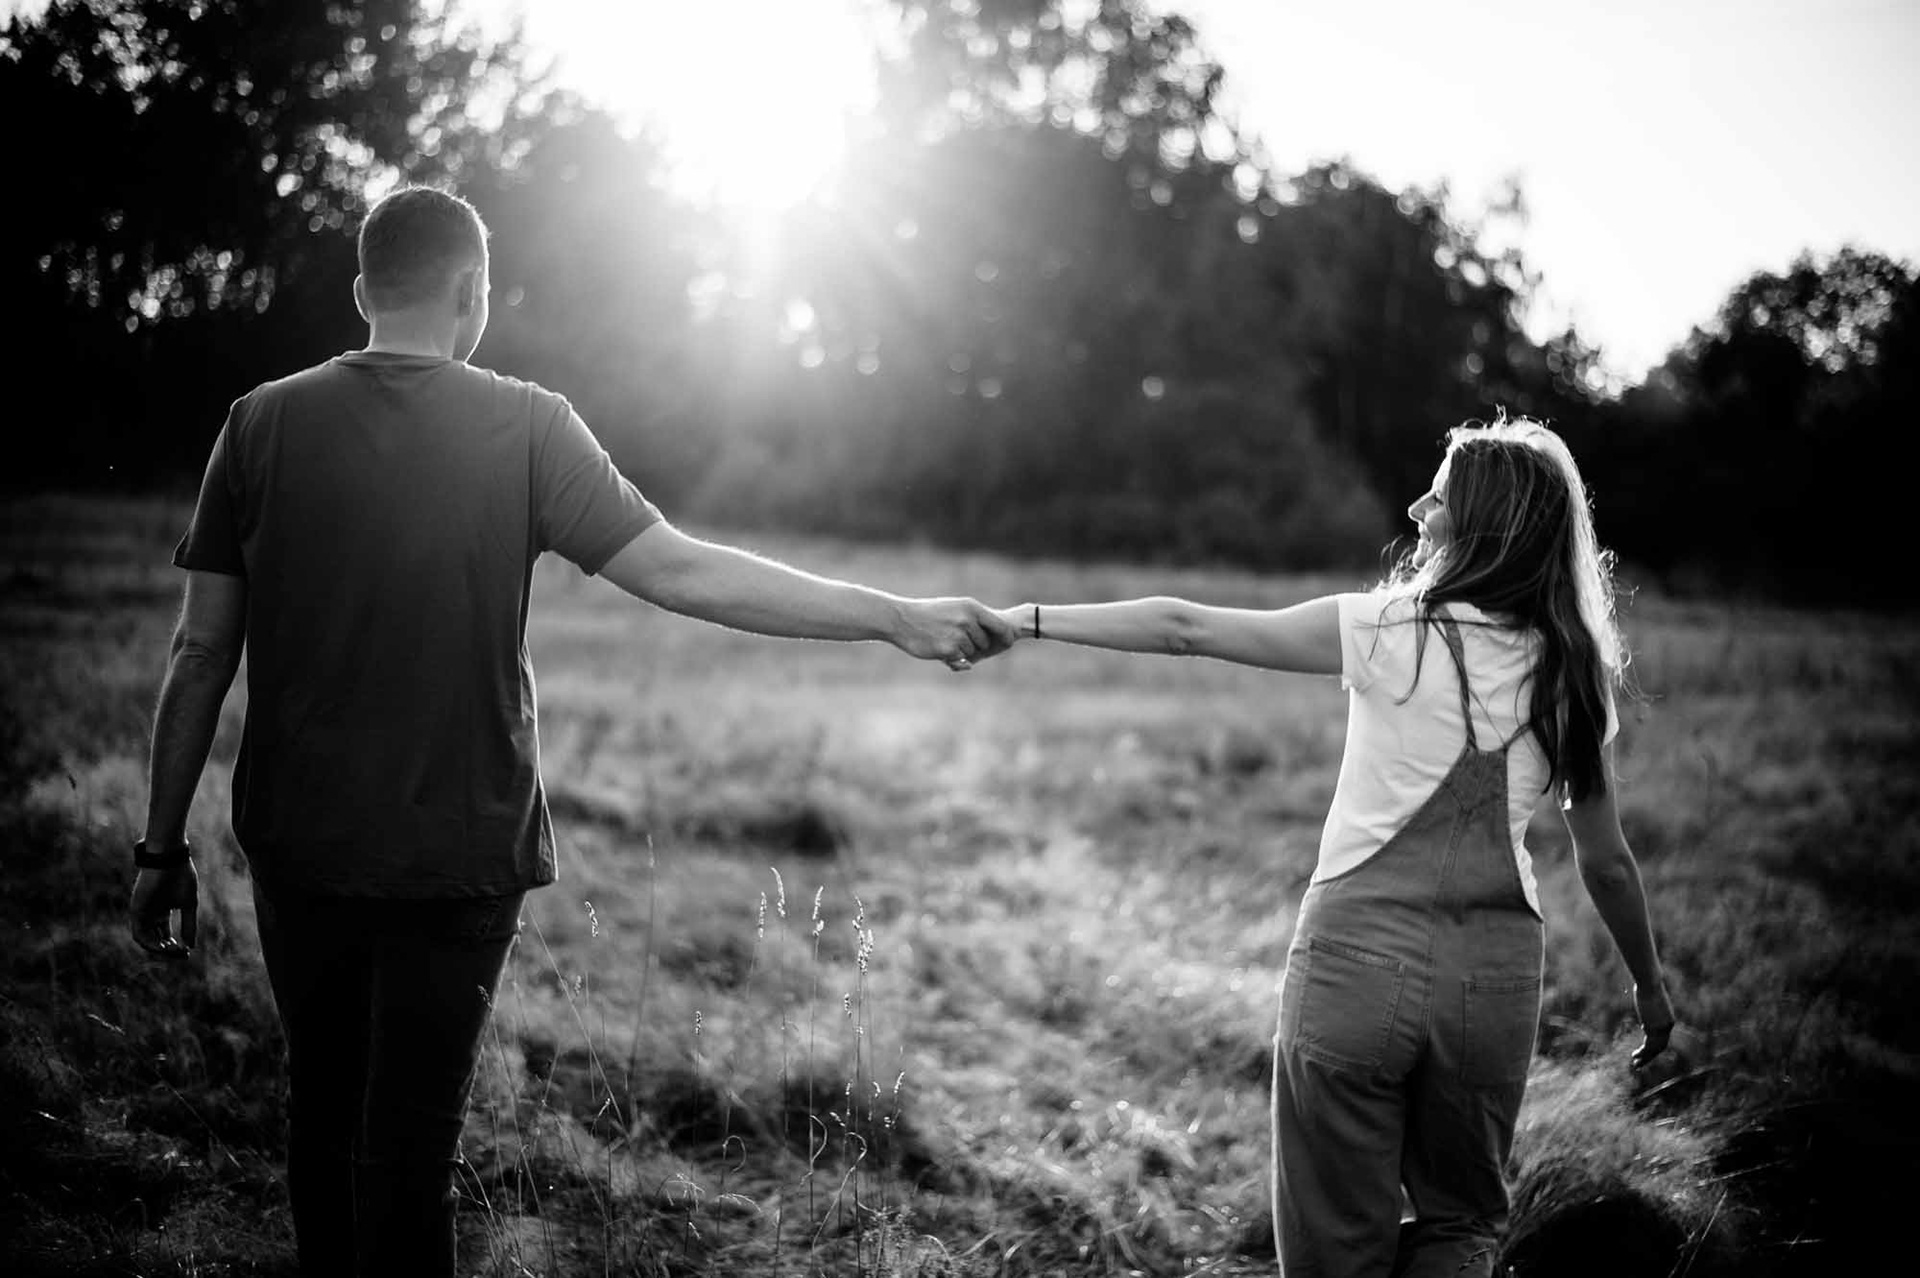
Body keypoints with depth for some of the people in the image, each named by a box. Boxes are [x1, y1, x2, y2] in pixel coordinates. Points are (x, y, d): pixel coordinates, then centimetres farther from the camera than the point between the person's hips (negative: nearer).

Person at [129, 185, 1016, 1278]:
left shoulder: (264, 424, -2)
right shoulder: (526, 429, -8)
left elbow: (202, 654, -2)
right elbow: (682, 572, -13)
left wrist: (165, 845, 7)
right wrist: (899, 618, -8)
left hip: (299, 848, 3)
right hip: (456, 856, -2)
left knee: (323, 1110, 19)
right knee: (409, 1146, 7)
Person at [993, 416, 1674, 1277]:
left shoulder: (1388, 628, -7)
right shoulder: (1574, 679, 3)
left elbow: (1187, 630, -6)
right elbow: (1606, 862, 10)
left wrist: (1026, 620, 0)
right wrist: (1650, 988, 25)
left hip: (1355, 955, -3)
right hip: (1494, 973, 3)